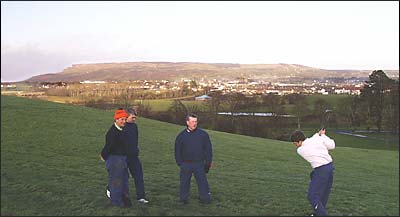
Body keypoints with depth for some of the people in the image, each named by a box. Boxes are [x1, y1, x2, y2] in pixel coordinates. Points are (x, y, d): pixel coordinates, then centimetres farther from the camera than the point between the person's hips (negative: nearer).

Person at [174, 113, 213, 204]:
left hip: (199, 164, 0)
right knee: (184, 182, 9)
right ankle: (183, 199, 22)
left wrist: (209, 161, 1)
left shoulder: (203, 134, 1)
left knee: (202, 181, 3)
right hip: (186, 164, 1)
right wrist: (180, 163, 0)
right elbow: (177, 151, 8)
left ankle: (205, 198, 14)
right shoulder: (181, 135, 3)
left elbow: (208, 149, 6)